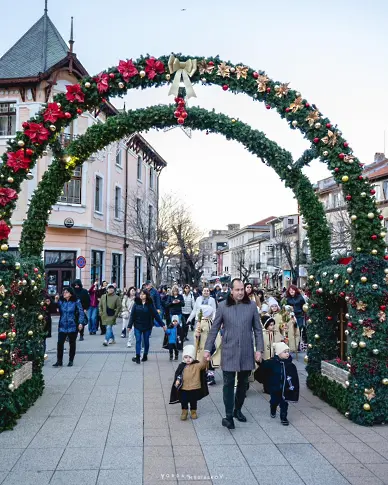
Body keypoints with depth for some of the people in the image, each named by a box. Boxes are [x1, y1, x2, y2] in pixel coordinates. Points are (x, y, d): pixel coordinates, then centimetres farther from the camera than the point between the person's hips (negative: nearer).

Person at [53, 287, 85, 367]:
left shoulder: (76, 302, -4)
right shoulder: (61, 301, 5)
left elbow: (81, 312, -4)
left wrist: (80, 323, -12)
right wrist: (56, 301, -14)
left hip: (72, 326, -2)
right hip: (62, 326, 2)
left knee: (72, 344, 9)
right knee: (60, 343, -5)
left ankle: (71, 361, 22)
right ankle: (59, 361, 7)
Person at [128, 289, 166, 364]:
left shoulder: (150, 304, -5)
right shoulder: (136, 303, -3)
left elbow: (156, 314, -5)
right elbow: (132, 315, -3)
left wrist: (162, 324, -5)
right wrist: (130, 325, -7)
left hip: (147, 326, 0)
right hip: (138, 325, 0)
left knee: (146, 341, 11)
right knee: (138, 341, -4)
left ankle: (145, 356, 25)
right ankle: (137, 357, -6)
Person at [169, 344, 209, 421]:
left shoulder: (197, 365, -10)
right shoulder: (182, 366, -2)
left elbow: (203, 364, -26)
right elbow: (178, 374, 4)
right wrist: (178, 380, -13)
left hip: (194, 389, -1)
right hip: (183, 389, 1)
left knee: (193, 402, 15)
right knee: (183, 401, 12)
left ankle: (193, 411, 38)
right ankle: (184, 411, 34)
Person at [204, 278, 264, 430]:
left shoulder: (251, 306, -1)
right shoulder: (223, 306, -4)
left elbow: (258, 329, 4)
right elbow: (214, 329, 1)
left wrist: (259, 349, -2)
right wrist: (207, 349, -1)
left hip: (247, 352, 2)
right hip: (229, 352, -2)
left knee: (243, 383, 14)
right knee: (228, 383, 0)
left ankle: (237, 410, 31)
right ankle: (228, 415, 9)